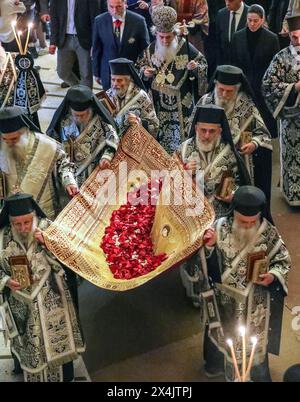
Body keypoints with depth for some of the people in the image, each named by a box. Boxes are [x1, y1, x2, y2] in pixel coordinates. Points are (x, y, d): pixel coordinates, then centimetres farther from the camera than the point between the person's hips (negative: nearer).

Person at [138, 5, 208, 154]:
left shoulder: (186, 47, -11)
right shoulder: (151, 49, -2)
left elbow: (203, 62, -1)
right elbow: (142, 66, 13)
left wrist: (195, 67, -23)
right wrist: (144, 72, -10)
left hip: (182, 101, -2)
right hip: (159, 101, 3)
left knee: (182, 131, 3)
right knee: (161, 133, 10)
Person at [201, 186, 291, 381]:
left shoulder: (269, 232, -19)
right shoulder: (220, 227, -20)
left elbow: (283, 260, -5)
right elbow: (207, 263, -10)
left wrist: (273, 275, -25)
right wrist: (209, 246, -32)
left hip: (255, 301, 0)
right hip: (225, 297, 0)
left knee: (255, 338, 21)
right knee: (222, 332, 25)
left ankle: (259, 373, 48)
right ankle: (216, 363, 54)